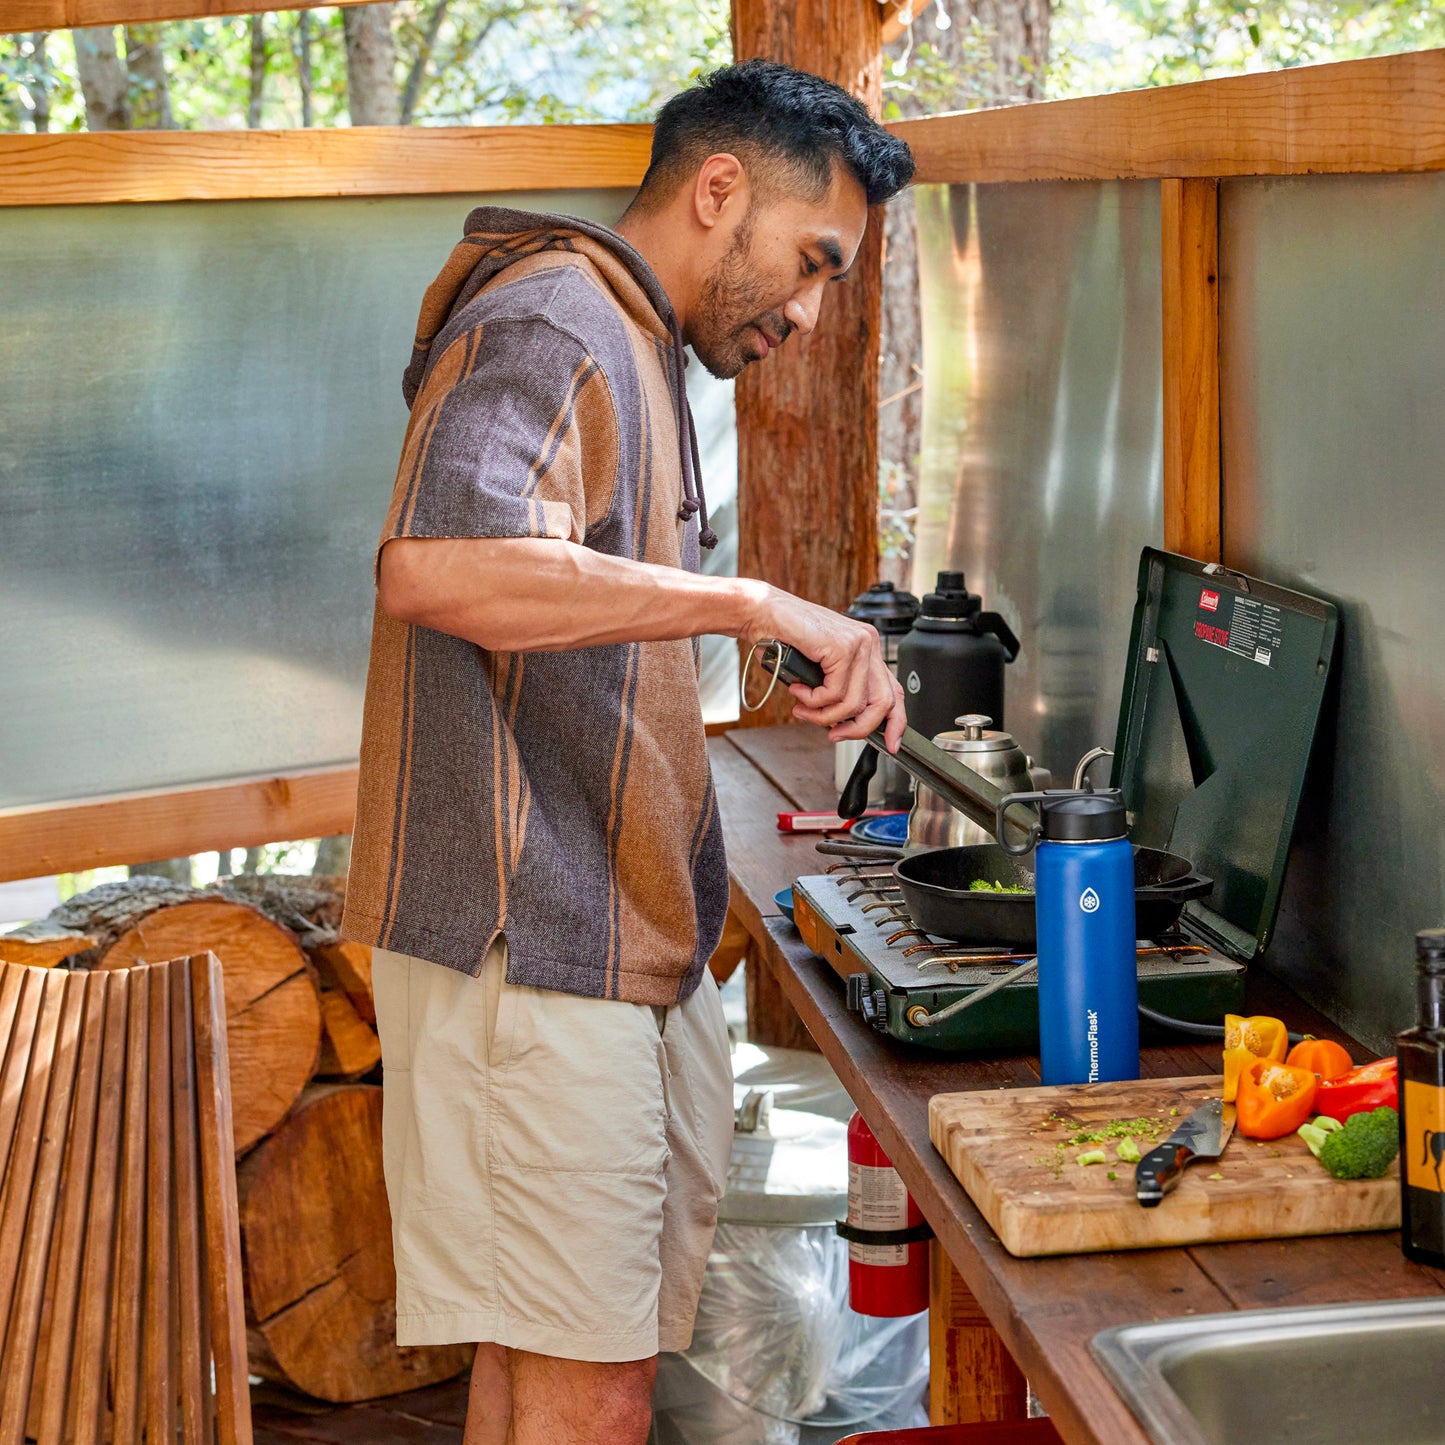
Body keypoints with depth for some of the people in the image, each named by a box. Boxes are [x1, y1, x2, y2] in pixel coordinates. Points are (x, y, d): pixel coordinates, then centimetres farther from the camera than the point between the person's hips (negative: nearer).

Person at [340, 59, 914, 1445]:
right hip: (531, 952, -10)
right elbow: (435, 563, -33)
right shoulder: (546, 327, -12)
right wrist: (750, 602, -31)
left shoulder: (631, 347, 22)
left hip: (613, 950, 10)